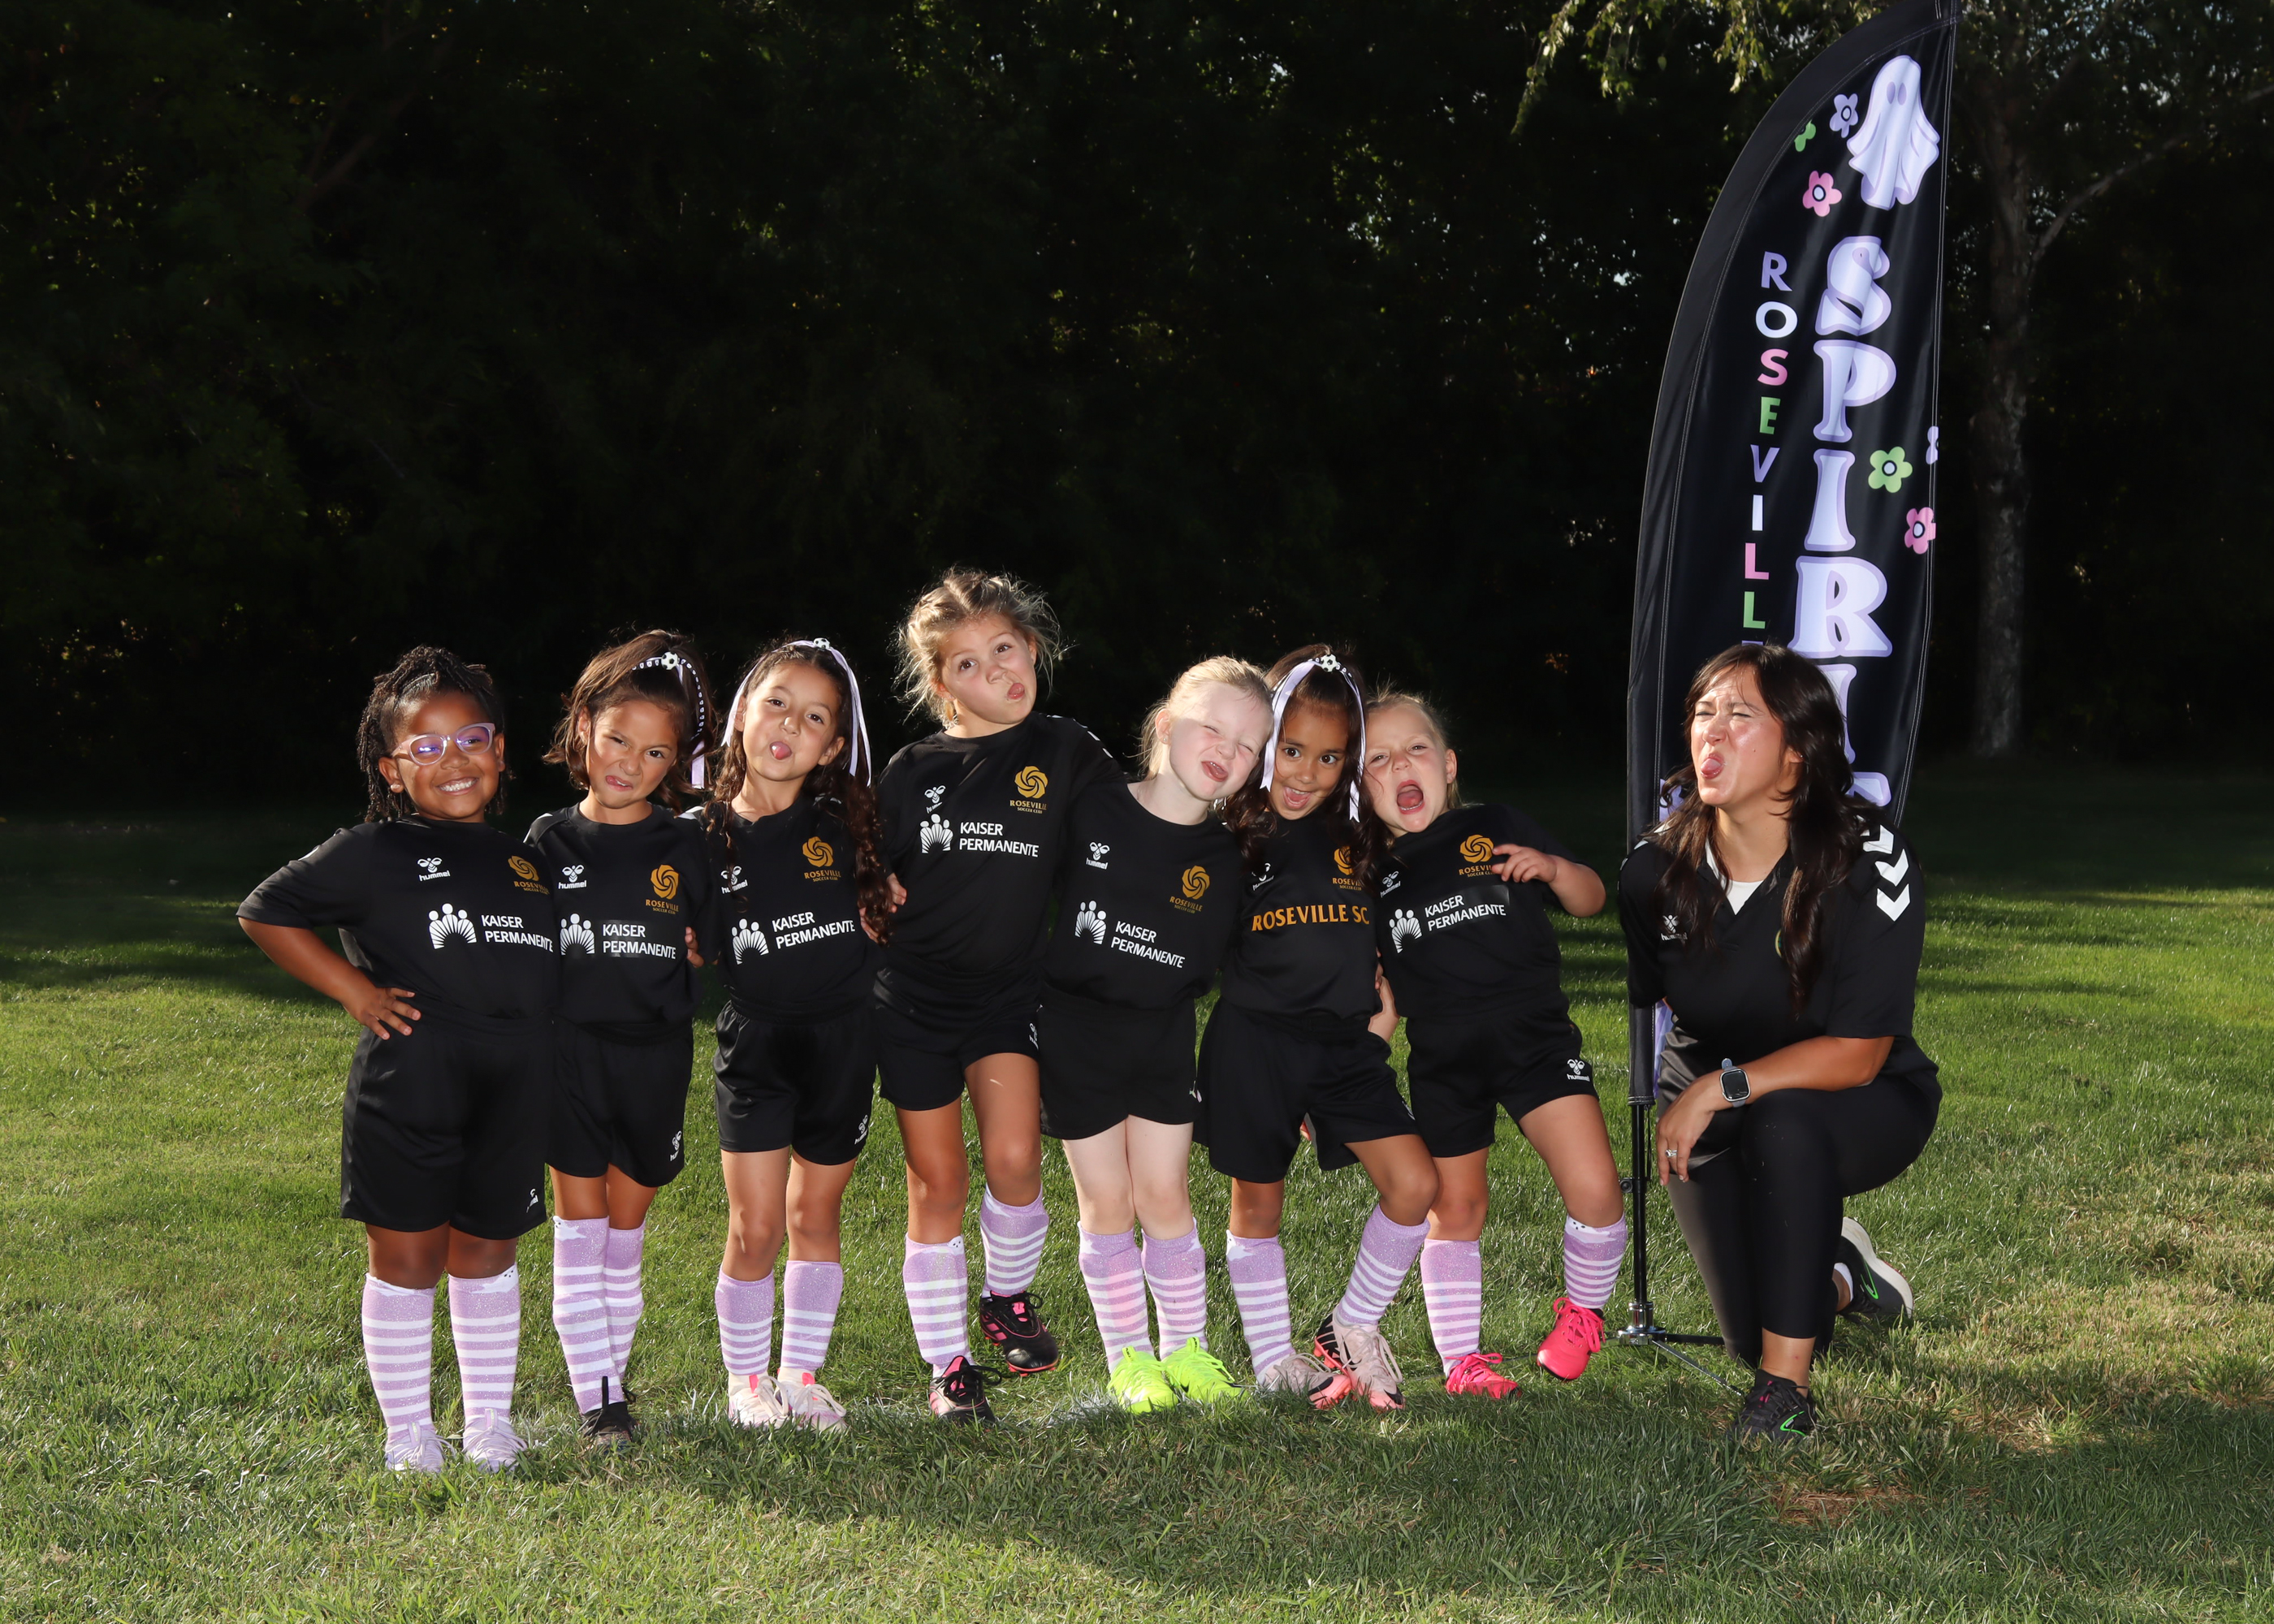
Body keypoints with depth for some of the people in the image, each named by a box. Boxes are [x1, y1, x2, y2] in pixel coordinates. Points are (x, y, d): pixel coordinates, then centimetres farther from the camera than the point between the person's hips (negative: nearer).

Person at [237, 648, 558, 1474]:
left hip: (512, 1096, 4)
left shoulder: (524, 859, 16)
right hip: (408, 1087, -4)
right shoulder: (375, 852, -2)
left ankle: (490, 1420, 26)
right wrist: (356, 991, -6)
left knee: (485, 1254, 14)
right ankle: (409, 1432, 13)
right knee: (407, 1258, 2)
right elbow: (265, 912, -1)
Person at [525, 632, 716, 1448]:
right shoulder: (550, 842, 1)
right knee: (580, 1222, -2)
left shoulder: (685, 847, 2)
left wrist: (700, 955, -8)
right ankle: (596, 1399, 0)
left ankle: (610, 1369, 22)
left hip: (656, 1051, 1)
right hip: (570, 1046, -1)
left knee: (627, 1226, 10)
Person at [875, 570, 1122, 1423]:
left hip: (1008, 994, 0)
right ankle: (949, 1367, 14)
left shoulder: (1067, 753, 1)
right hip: (913, 998, 1)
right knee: (937, 1187, 2)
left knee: (1014, 1162, -17)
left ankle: (1008, 1297, 13)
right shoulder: (912, 771, 2)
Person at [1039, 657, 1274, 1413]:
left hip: (1163, 1037, 2)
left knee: (1164, 1194, 5)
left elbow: (1215, 965, 4)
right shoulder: (1088, 812, -12)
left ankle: (1186, 1348, 21)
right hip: (1074, 1031, -2)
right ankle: (1128, 1358, 17)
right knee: (1107, 1199, 4)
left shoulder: (1223, 860, -3)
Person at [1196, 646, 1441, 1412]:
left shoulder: (1358, 837, 7)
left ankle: (1353, 1328, 11)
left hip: (1344, 1041, 3)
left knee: (1415, 1183, -8)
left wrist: (1382, 1016, 8)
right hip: (1256, 1039, -3)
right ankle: (1273, 1363, 22)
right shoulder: (1231, 836, -4)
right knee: (1258, 1203, 7)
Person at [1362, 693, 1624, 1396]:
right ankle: (1460, 1359, 21)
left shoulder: (1497, 830, 5)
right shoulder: (1377, 877, 12)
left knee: (1594, 1189, -16)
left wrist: (1554, 869, -12)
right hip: (1442, 1060, 3)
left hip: (1535, 1039, -3)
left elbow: (1590, 899, 9)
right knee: (1454, 1209, 9)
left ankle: (1581, 1312, 9)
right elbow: (1382, 996, 19)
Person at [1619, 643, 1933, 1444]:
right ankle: (1837, 1274, 33)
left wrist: (1722, 1087, -29)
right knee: (1752, 1335, -8)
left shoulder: (1868, 860, -23)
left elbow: (1860, 1051, -25)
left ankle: (1785, 1391, -27)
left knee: (1785, 1122, -39)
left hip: (1863, 1108, -3)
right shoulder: (1657, 868, -12)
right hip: (1713, 1118, 3)